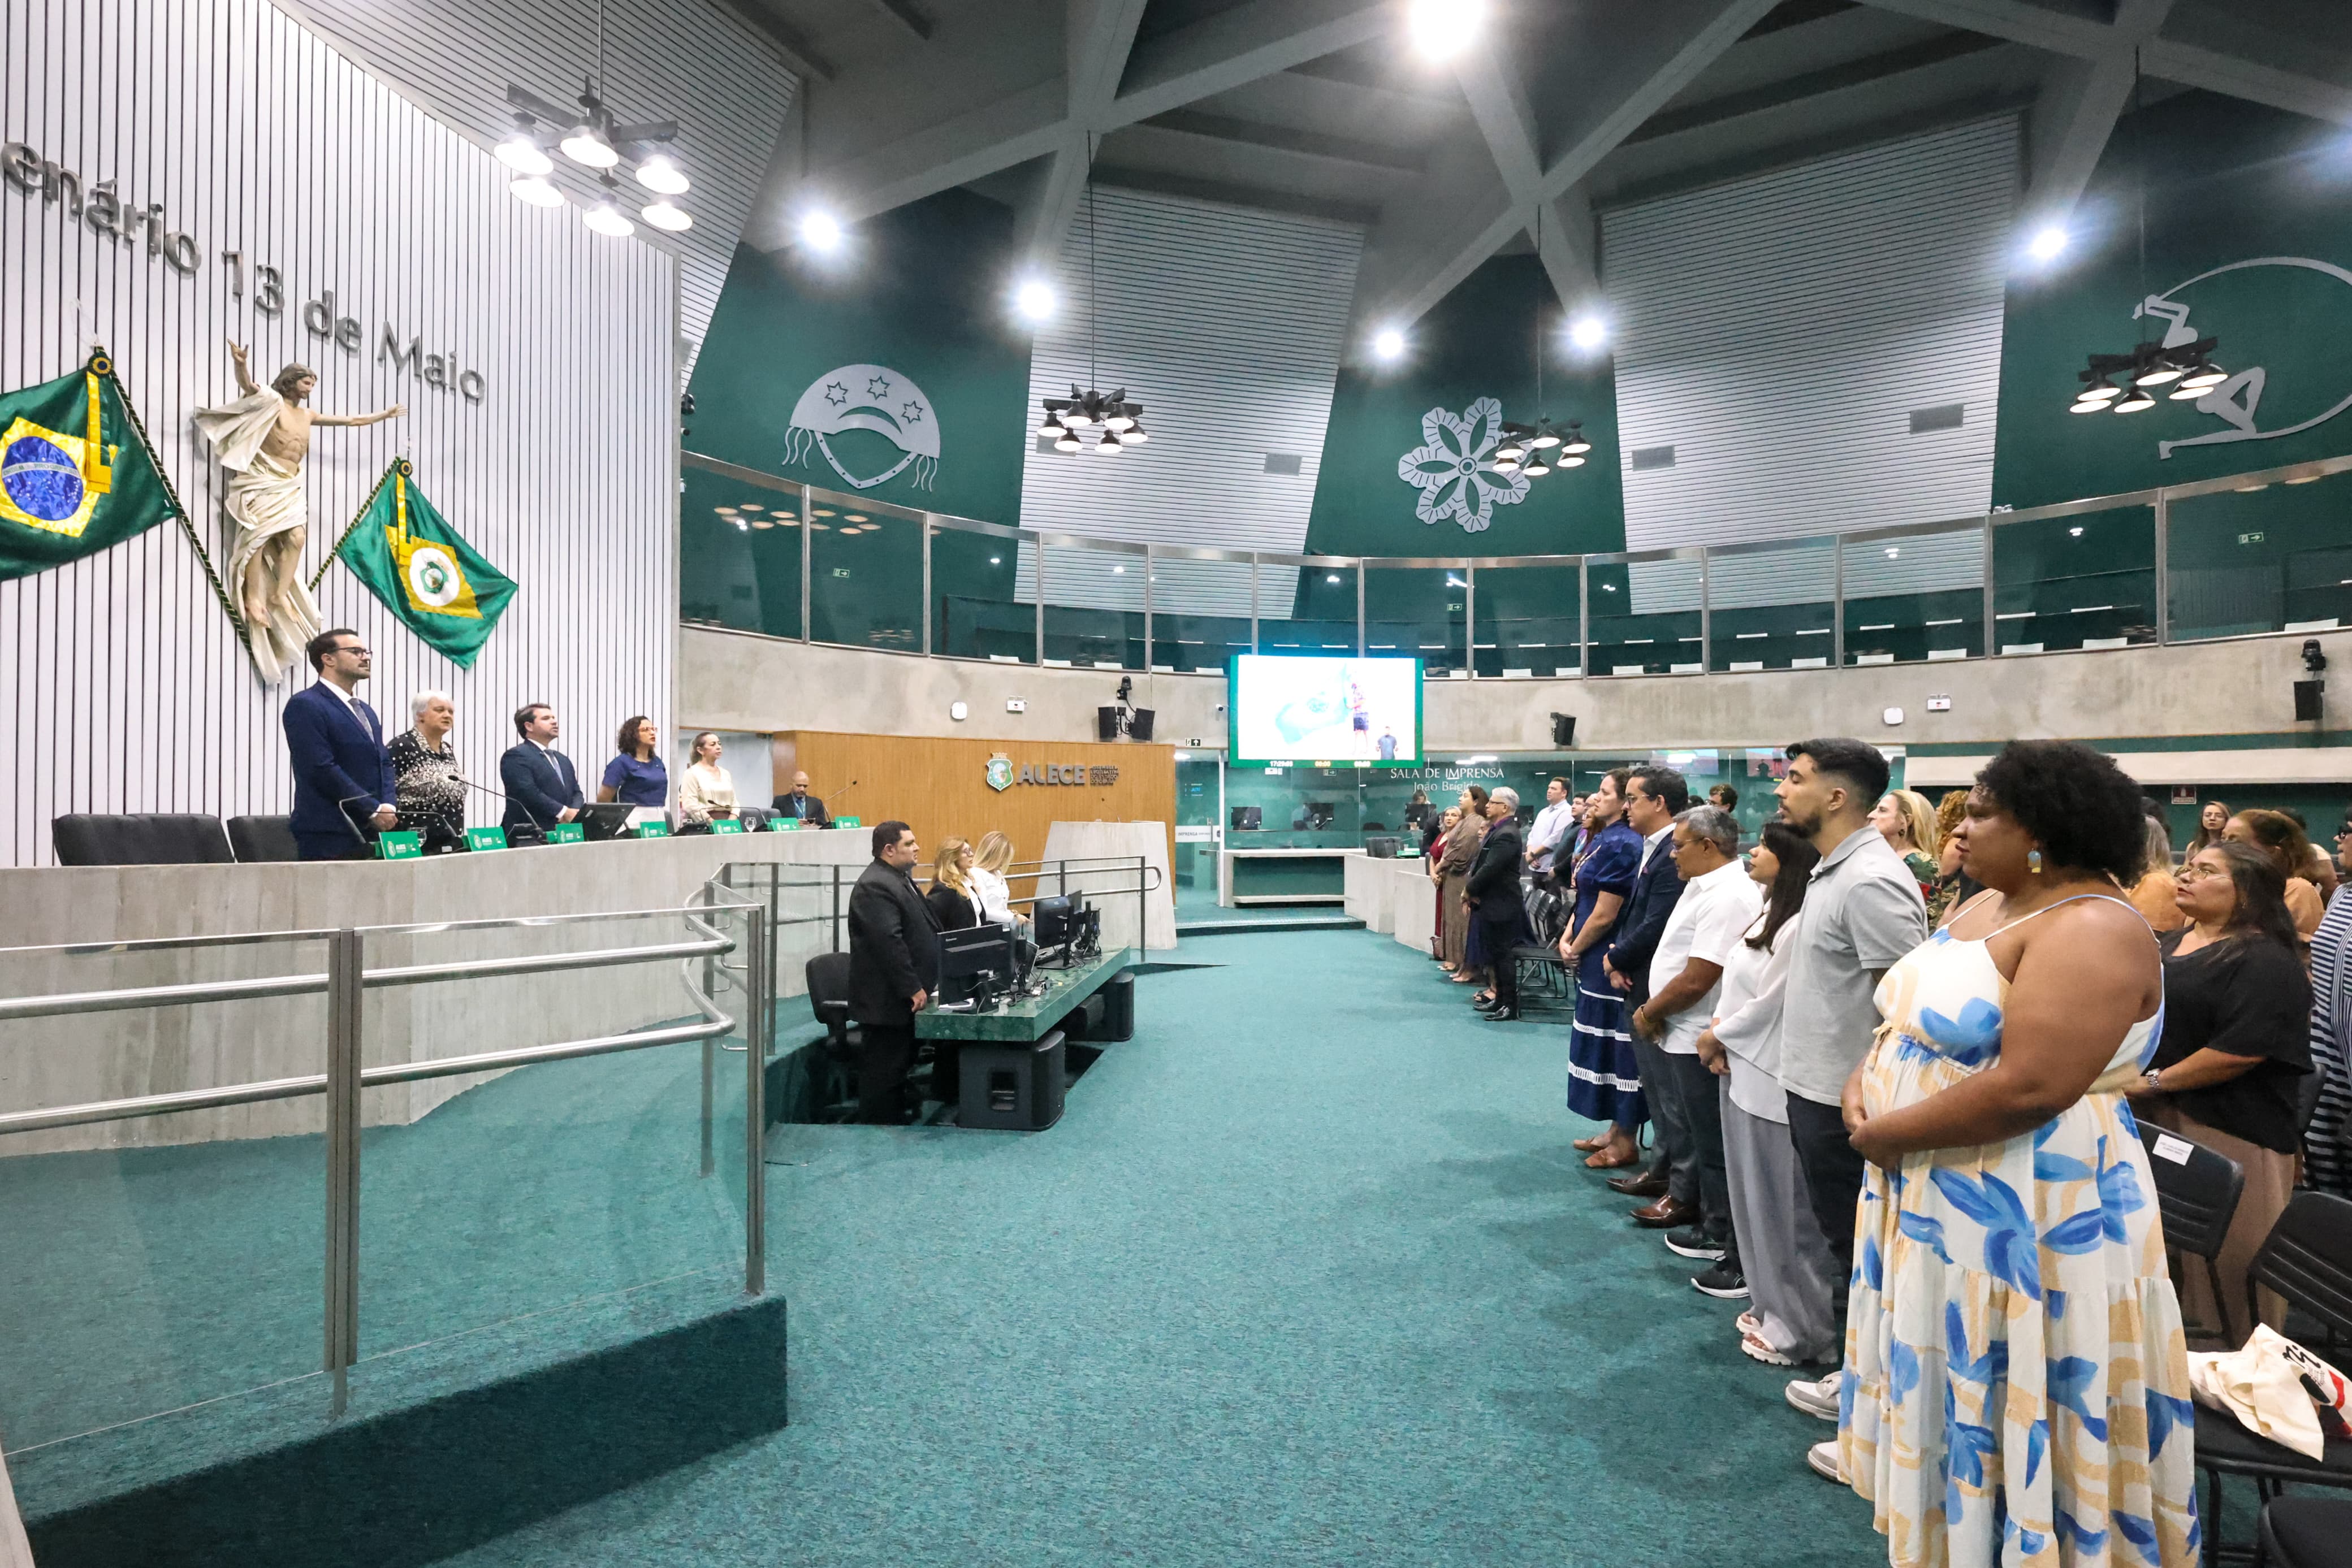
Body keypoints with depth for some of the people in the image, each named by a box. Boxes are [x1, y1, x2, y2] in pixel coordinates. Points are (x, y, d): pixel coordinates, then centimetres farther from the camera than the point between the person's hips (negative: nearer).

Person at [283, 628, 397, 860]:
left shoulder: (366, 711, 21)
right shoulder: (304, 705, -5)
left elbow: (384, 763, 17)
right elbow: (322, 769, -14)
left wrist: (389, 806, -1)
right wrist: (373, 810, -14)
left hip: (371, 835, 7)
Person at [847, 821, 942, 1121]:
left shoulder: (900, 878, 14)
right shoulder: (875, 886, -19)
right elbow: (889, 942, -25)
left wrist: (921, 984, 18)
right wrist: (913, 988, -21)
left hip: (902, 996, 10)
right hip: (887, 1000, -10)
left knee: (899, 1065, 17)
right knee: (883, 1071, -1)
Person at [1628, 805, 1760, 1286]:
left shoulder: (1727, 898, -22)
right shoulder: (1706, 886, 10)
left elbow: (1695, 981, -24)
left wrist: (1649, 1013, -10)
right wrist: (1654, 1012, 7)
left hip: (1701, 1042, -10)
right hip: (1683, 1036, 10)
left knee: (1716, 1151, 2)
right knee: (1701, 1142, 21)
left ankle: (1742, 1260, 15)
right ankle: (1714, 1231, 36)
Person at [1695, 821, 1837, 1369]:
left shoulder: (1798, 926, -21)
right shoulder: (1770, 912, 11)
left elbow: (1769, 1004, -19)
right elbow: (1737, 984, 13)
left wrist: (1717, 1037, -4)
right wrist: (1720, 1036, -1)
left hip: (1772, 1082, -10)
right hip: (1745, 1071, 10)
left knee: (1782, 1208, 4)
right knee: (1757, 1200, 19)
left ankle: (1800, 1330, 20)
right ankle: (1772, 1306, 34)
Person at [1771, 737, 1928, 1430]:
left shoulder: (1870, 881, -22)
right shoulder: (1833, 870, 8)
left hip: (1844, 1101, -9)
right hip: (1816, 1086, 9)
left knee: (1856, 1246, 8)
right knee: (1843, 1238, 21)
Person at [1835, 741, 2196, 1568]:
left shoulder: (2092, 931, -20)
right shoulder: (1985, 907, 8)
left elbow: (2026, 1089, -29)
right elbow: (1914, 1016, 14)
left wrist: (1883, 1134, -19)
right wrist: (1863, 1082, -5)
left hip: (2022, 1216, -9)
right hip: (1932, 1194, 9)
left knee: (2002, 1413, 9)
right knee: (1940, 1388, 22)